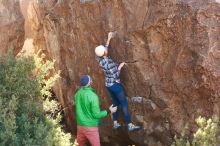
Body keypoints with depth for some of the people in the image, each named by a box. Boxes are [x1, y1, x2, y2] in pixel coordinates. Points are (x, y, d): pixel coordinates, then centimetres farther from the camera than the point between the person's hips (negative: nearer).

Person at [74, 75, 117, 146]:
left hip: (80, 125, 6)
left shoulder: (77, 94, -1)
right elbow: (96, 115, -18)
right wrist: (109, 111, -6)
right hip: (91, 127, -6)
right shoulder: (93, 96, -21)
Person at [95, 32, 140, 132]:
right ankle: (130, 125, 1)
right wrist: (120, 66, -12)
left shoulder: (100, 59, -4)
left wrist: (109, 39, 17)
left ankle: (115, 123, 24)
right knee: (124, 104, -1)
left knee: (115, 103, 19)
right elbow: (115, 75, -23)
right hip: (115, 85, -8)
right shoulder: (108, 62, -27)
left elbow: (104, 49, 15)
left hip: (108, 85, 8)